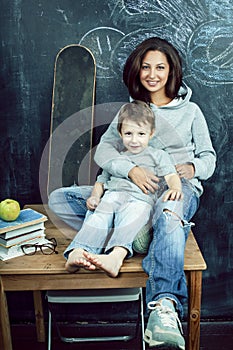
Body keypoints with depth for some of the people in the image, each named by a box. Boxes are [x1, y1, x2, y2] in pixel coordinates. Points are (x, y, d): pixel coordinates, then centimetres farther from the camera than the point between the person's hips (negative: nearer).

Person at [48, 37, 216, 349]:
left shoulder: (190, 110, 14)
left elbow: (208, 156, 16)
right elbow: (104, 150, 2)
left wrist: (192, 168, -9)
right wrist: (131, 169, -20)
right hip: (134, 189, 4)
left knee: (169, 215, -44)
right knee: (59, 199, -15)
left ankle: (164, 306, -55)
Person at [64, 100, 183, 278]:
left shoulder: (158, 155, 21)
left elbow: (171, 176, 6)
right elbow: (102, 180, 31)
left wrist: (175, 188, -19)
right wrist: (95, 196, 8)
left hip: (141, 199, -2)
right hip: (113, 195, 3)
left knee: (129, 221, -36)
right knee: (98, 218, -30)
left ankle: (116, 256, -60)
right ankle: (77, 253, -50)